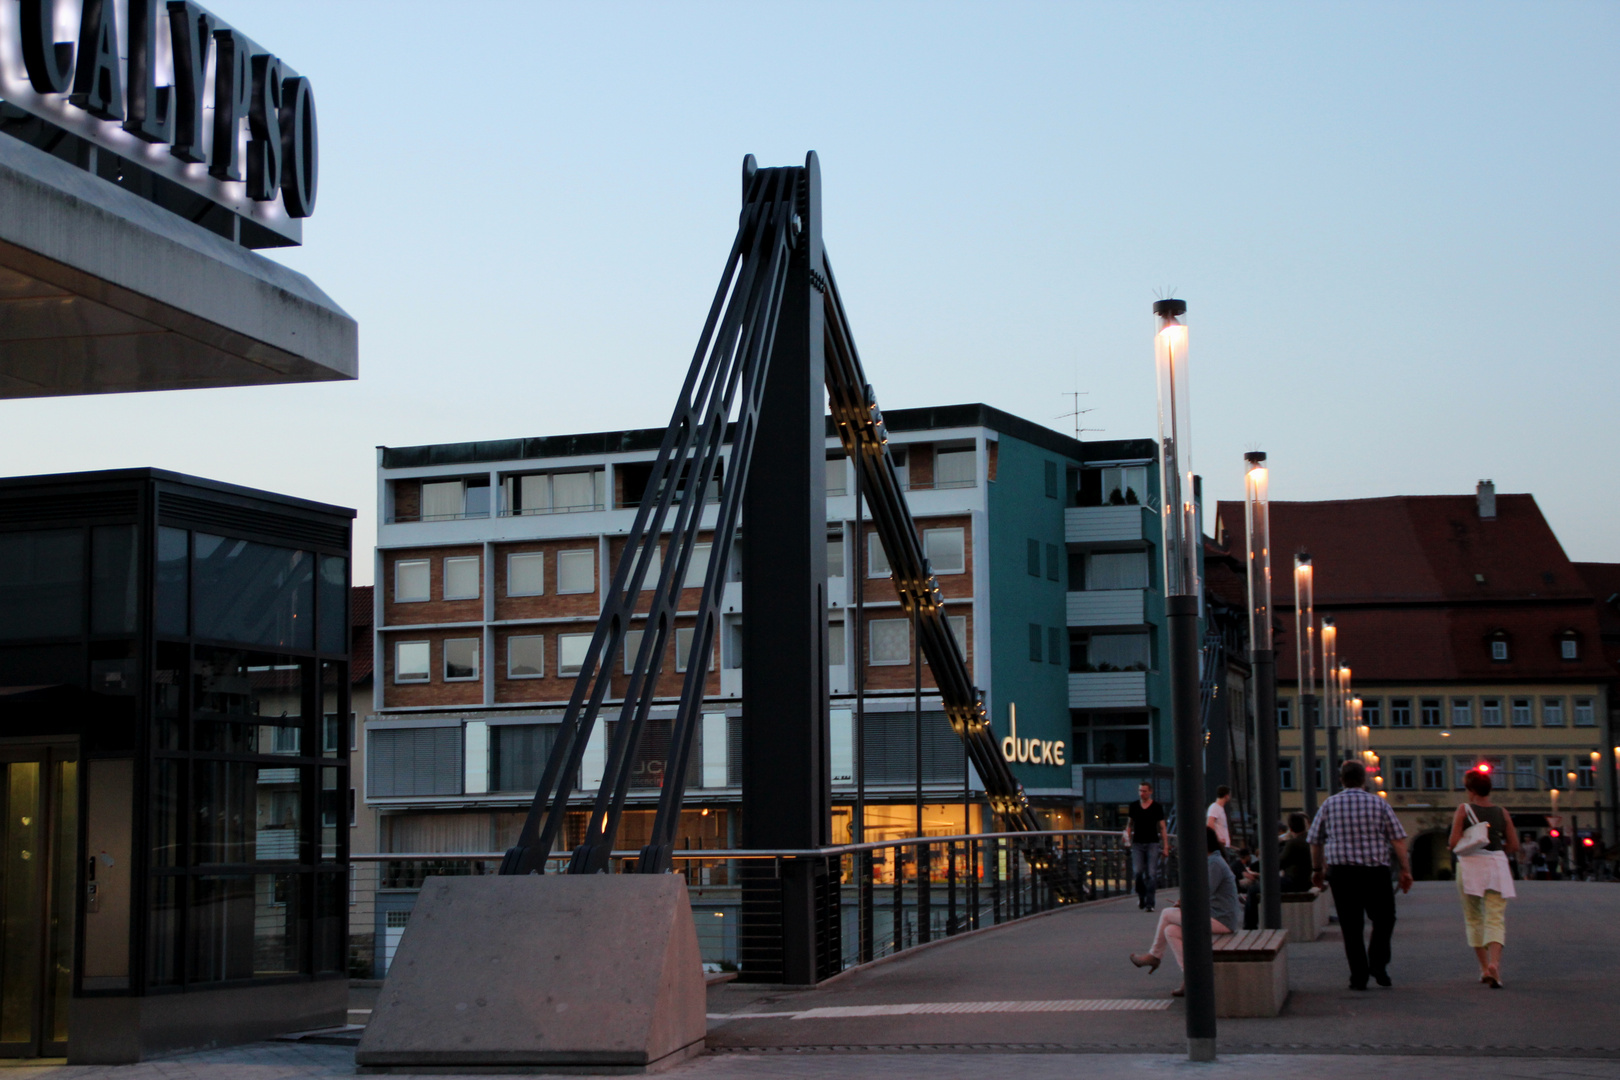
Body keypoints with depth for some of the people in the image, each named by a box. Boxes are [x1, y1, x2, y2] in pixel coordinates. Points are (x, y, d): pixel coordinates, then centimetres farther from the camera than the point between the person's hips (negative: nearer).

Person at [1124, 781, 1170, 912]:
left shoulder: (1157, 807, 2)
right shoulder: (1134, 806, 8)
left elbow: (1162, 828, 4)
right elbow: (1129, 824, 18)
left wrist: (1165, 847, 0)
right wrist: (1128, 839, 4)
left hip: (1153, 843, -1)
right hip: (1137, 844, 1)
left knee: (1151, 874, -7)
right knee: (1137, 872, -10)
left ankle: (1149, 903, -3)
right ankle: (1141, 895, 16)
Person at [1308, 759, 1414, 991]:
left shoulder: (1329, 804, 5)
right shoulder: (1378, 804, 1)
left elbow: (1315, 841, 10)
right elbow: (1398, 839, -2)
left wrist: (1317, 869, 22)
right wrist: (1405, 869, 3)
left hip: (1341, 871, 1)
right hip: (1376, 871, -1)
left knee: (1351, 927, 5)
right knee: (1384, 919, 16)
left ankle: (1358, 976, 3)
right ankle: (1378, 963, 3)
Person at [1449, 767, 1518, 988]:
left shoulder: (1464, 810, -2)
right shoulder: (1501, 812, 8)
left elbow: (1454, 842, -9)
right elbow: (1514, 846, 7)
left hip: (1470, 864, -2)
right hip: (1497, 864, 2)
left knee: (1474, 919, 14)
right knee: (1496, 919, -4)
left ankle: (1484, 966, 9)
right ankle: (1494, 963, -26)